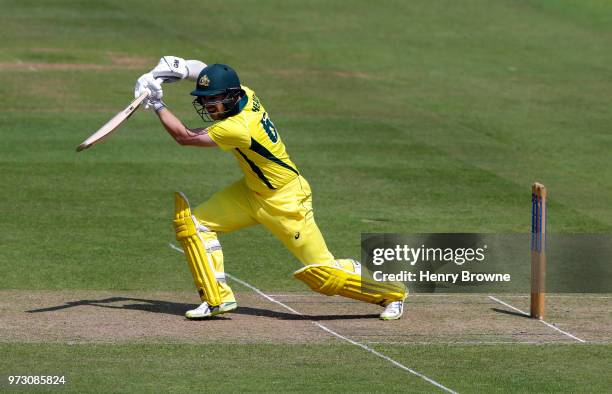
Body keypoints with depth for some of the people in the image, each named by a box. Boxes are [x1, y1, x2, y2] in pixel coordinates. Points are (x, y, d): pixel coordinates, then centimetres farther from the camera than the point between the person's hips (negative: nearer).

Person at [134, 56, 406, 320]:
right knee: (192, 222, -3)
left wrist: (157, 103, -15)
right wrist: (179, 69, -9)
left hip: (285, 202, -9)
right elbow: (206, 71, 10)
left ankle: (390, 292, 17)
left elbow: (185, 137, -24)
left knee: (321, 272, -4)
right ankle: (217, 298, 4)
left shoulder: (238, 128, -33)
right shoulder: (243, 95, -10)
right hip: (253, 191, 9)